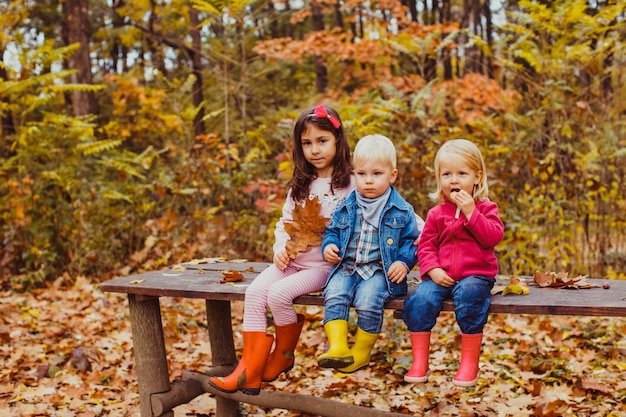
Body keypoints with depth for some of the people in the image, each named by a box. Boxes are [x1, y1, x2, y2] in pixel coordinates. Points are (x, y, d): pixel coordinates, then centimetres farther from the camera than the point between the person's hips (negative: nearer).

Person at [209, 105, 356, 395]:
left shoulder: (349, 184, -5)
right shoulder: (300, 185, 16)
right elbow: (285, 223, 16)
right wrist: (280, 248, -2)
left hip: (325, 265, -6)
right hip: (292, 260, 6)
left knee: (279, 293, -26)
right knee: (255, 291, -17)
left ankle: (283, 355, 0)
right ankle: (250, 370, -15)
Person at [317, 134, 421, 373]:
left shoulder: (401, 211, 3)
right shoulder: (346, 207, 11)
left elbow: (411, 240, 7)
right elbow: (332, 230, 20)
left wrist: (404, 262, -10)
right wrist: (329, 246, -1)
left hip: (381, 270, -3)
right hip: (347, 266, 3)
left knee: (368, 300, -28)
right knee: (334, 295, -25)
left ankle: (362, 351, -8)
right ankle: (338, 347, -23)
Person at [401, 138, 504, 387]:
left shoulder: (485, 208, 7)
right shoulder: (436, 213, 12)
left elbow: (493, 237, -11)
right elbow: (426, 246, 9)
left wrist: (471, 212, -17)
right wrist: (433, 269, -10)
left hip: (475, 275, -2)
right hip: (441, 277, 3)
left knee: (470, 296, -34)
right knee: (420, 300, -24)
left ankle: (469, 364, -19)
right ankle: (419, 363, -15)